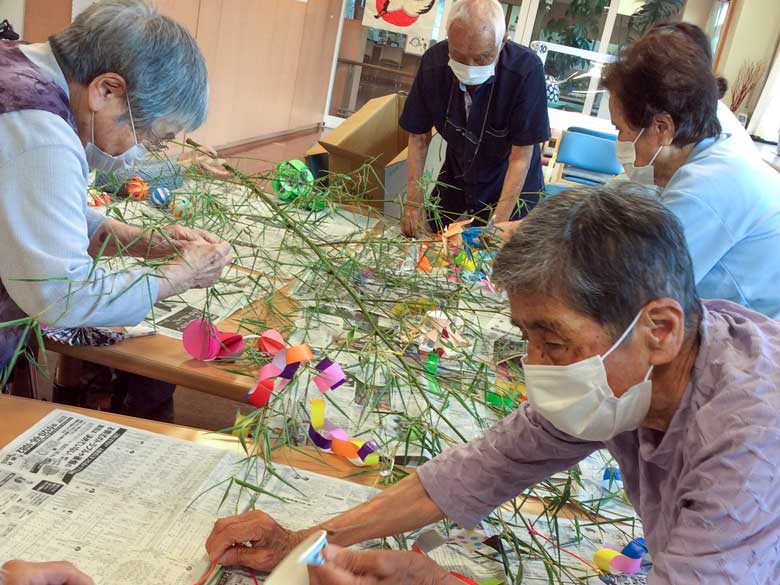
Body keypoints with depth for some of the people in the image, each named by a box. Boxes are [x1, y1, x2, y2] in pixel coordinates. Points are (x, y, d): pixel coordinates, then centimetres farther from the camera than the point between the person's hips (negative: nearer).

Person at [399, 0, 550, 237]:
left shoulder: (526, 70, -30)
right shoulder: (434, 62, -20)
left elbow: (521, 156, -25)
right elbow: (419, 136, -8)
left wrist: (499, 222, -28)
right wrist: (414, 199, -13)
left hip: (512, 191, -3)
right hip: (455, 182, 3)